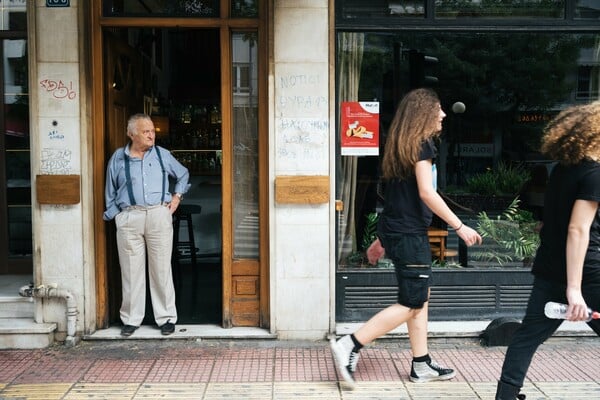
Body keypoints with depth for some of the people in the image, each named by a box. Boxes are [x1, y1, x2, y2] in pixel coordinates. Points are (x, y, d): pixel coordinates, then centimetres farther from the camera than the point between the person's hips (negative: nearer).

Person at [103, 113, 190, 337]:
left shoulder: (162, 155, 10)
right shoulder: (118, 158, 8)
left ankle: (166, 318, 12)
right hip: (129, 218, 0)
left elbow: (183, 174, 24)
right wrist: (115, 216, 6)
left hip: (159, 215, 0)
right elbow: (110, 192, 13)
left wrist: (177, 196, 12)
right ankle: (131, 319, 16)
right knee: (131, 270, 3)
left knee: (161, 269, 3)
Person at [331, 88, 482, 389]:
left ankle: (421, 365, 21)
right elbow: (426, 193, -20)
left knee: (421, 298, 14)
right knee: (411, 304, -3)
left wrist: (383, 239, 22)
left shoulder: (401, 145, 15)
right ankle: (349, 346, -6)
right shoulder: (421, 143, -12)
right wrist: (460, 226, -16)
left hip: (397, 231, 9)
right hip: (409, 234, -9)